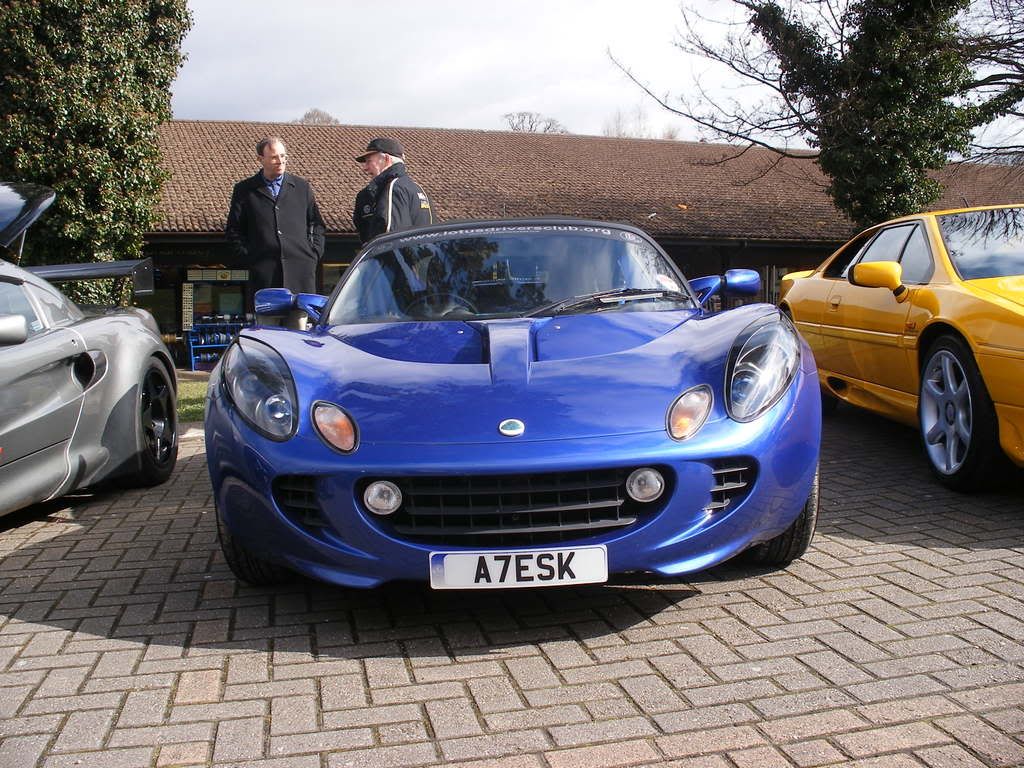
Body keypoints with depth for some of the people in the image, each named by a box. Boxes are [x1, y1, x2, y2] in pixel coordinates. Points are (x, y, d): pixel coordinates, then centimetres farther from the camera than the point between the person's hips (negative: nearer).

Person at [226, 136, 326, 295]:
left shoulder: (302, 187, 15)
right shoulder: (244, 190, 10)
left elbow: (317, 223, 18)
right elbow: (233, 230, 11)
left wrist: (315, 253, 6)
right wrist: (247, 257, 0)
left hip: (301, 266, 1)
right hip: (264, 270, -1)